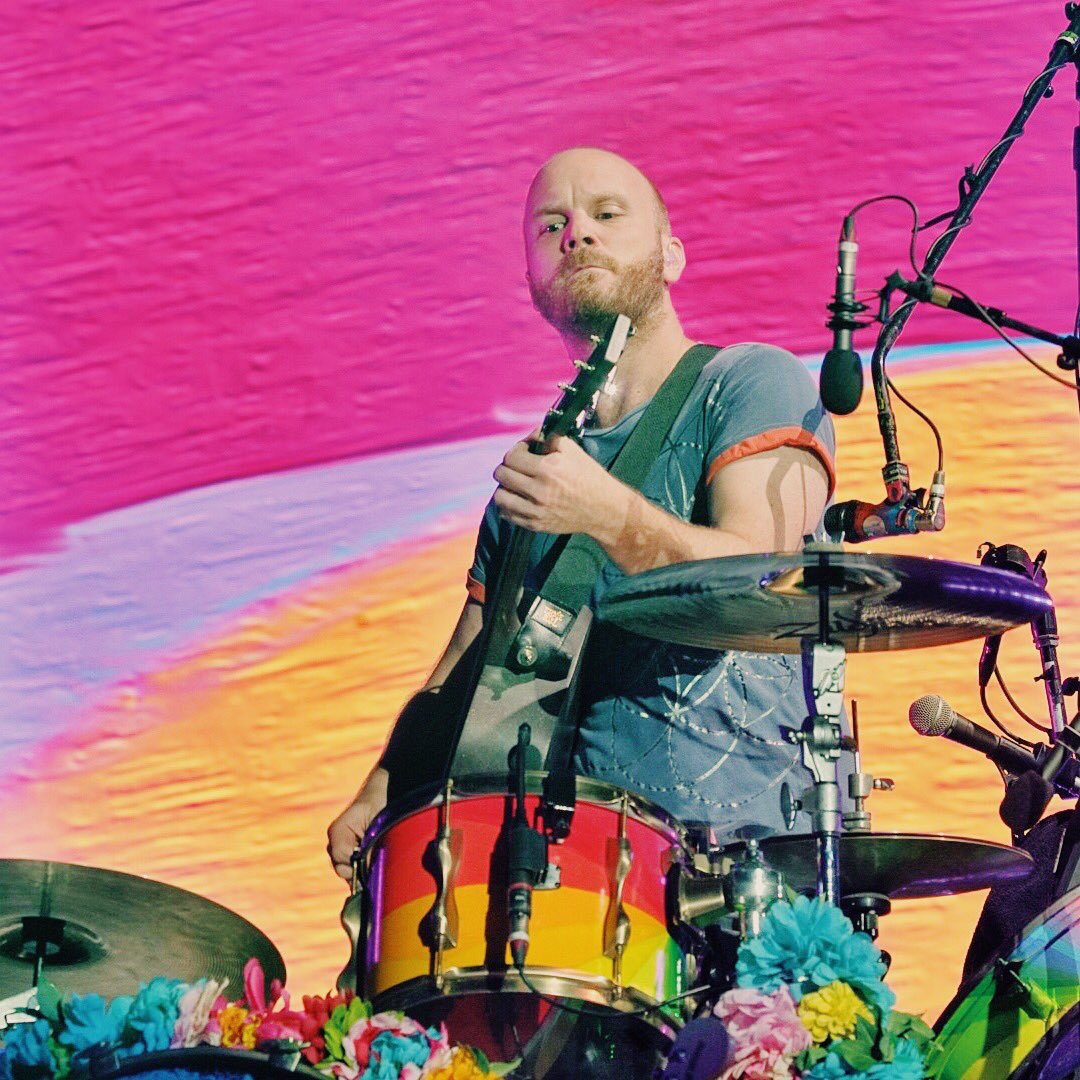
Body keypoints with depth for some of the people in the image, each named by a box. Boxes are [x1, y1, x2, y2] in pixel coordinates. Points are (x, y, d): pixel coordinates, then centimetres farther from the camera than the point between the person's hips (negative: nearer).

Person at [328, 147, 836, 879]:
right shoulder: (533, 472, 21)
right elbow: (462, 676, 23)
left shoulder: (755, 386, 3)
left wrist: (609, 516, -29)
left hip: (749, 848, -5)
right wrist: (381, 792, 4)